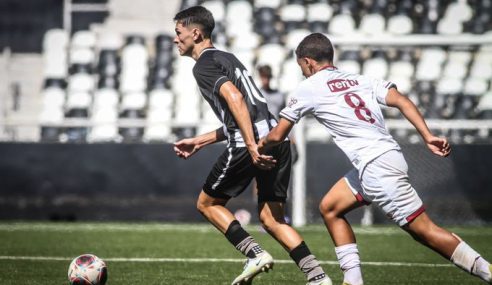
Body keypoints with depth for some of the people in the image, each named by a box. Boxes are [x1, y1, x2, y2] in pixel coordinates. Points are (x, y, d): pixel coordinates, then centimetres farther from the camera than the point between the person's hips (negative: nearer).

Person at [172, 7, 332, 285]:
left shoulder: (204, 65, -1)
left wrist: (252, 147, -25)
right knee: (271, 218, 10)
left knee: (207, 203, 12)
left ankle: (255, 254, -3)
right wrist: (199, 141, 35)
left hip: (249, 144, -8)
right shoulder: (226, 57, 27)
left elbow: (234, 98, -18)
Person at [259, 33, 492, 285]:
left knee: (423, 230, -7)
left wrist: (260, 146, 33)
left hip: (375, 165, -8)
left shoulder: (308, 88, 5)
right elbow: (401, 101, 6)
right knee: (329, 208, 18)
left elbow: (277, 135, 12)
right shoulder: (360, 80, 21)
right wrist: (428, 137, -1)